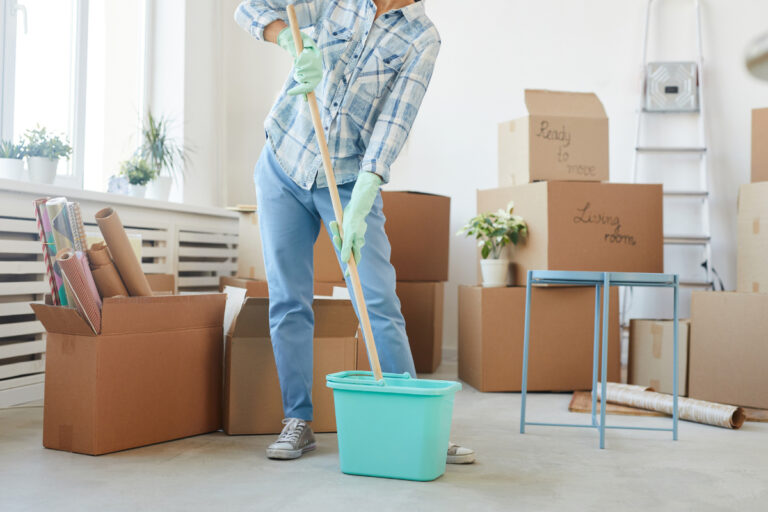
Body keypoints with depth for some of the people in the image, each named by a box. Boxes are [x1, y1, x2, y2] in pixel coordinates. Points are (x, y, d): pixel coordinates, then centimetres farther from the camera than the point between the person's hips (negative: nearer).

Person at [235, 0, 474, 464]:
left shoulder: (422, 38, -6)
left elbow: (394, 123, -17)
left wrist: (358, 207, -26)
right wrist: (295, 41, -28)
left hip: (351, 182, -2)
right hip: (283, 168, 2)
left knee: (380, 303, -8)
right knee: (288, 302, 2)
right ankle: (298, 421, 13)